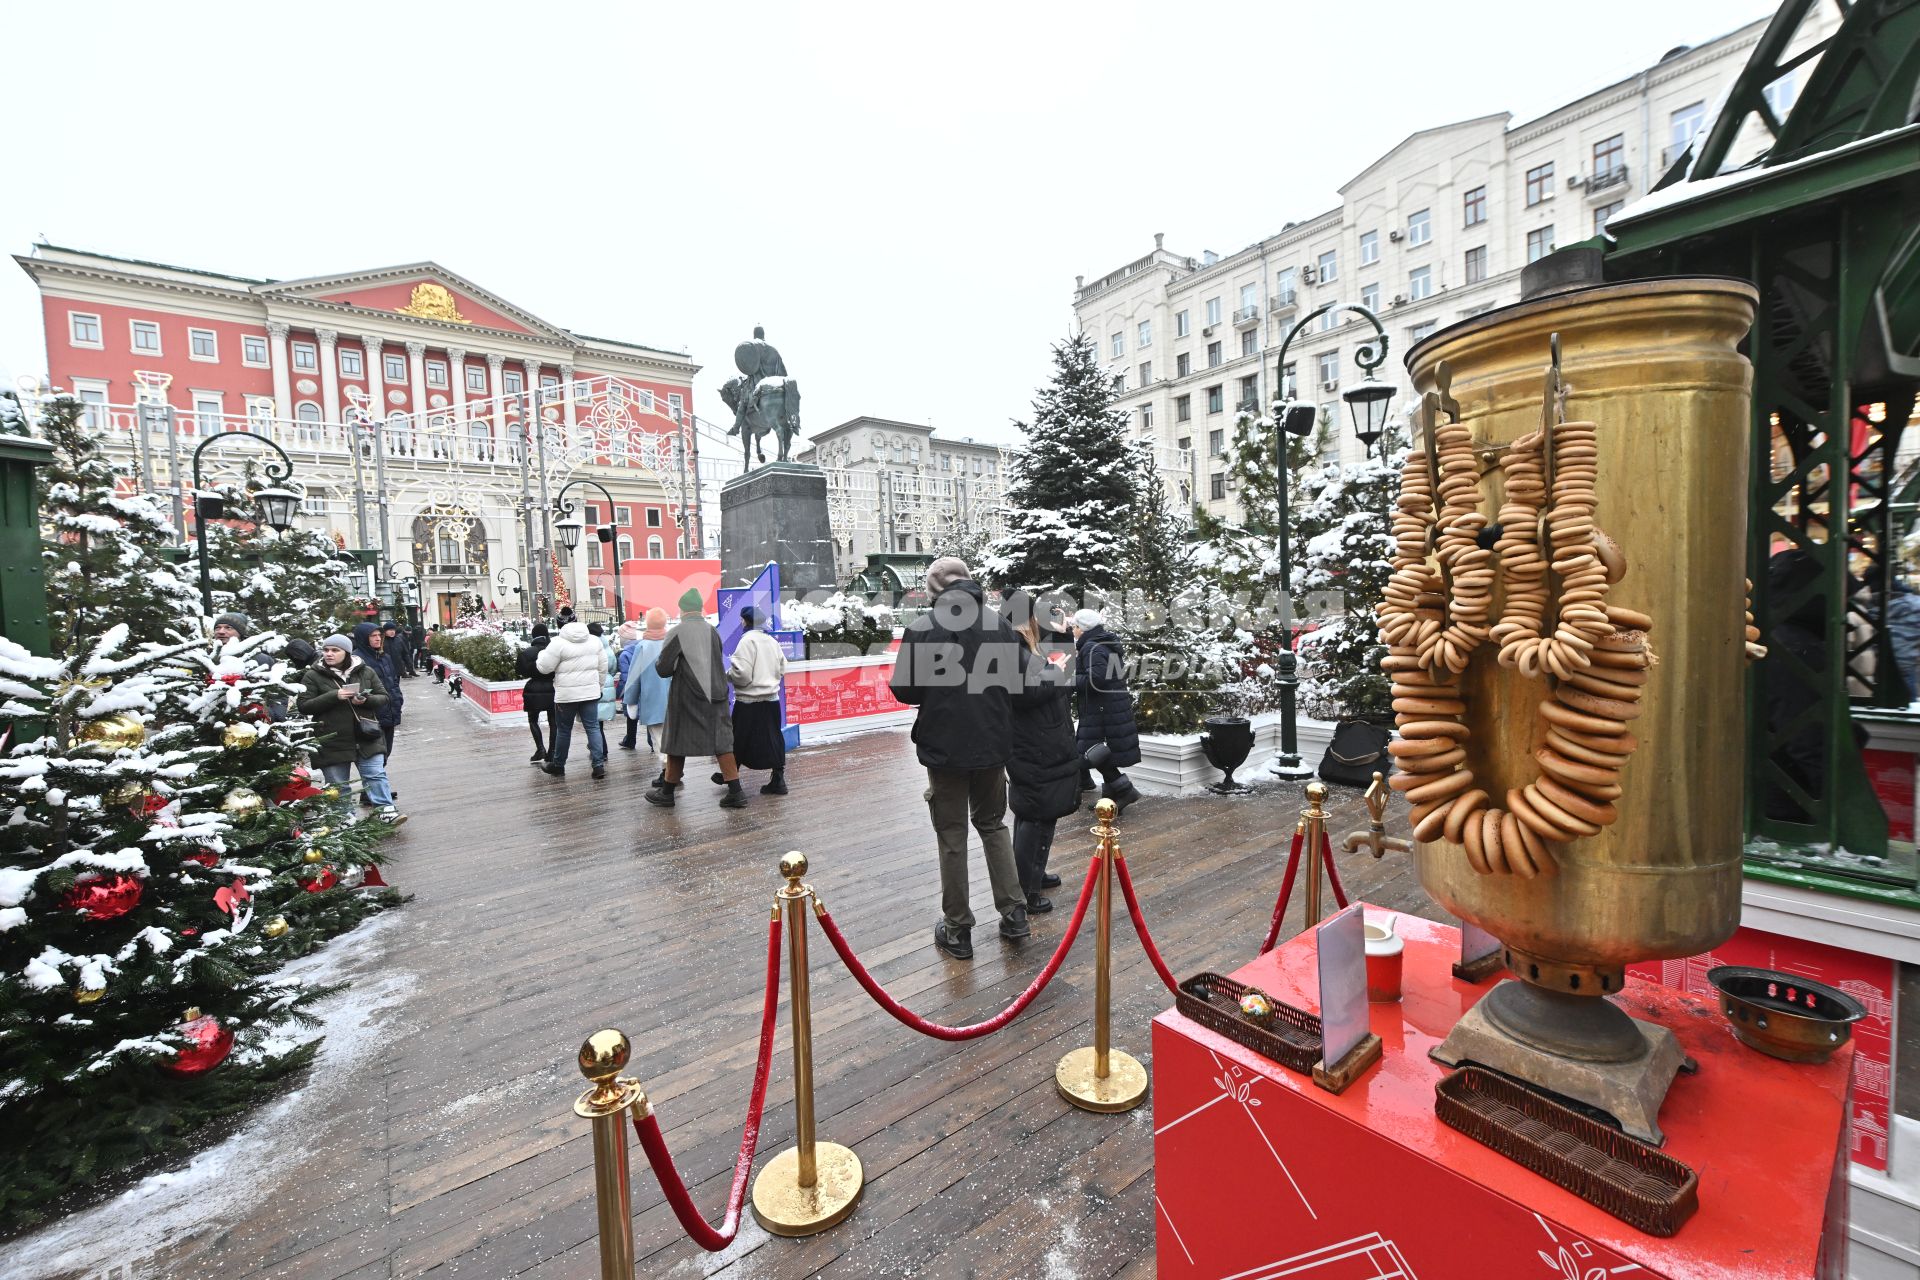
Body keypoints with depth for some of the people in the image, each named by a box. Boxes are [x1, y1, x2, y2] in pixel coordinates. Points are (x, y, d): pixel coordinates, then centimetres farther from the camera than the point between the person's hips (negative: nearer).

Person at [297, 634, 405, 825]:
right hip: (332, 743, -1)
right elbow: (304, 707, -7)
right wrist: (334, 696, -20)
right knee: (338, 784, 9)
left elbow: (383, 698, 4)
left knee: (376, 774, -1)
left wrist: (365, 700, -17)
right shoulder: (313, 676, -3)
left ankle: (386, 810, 2)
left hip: (366, 738, 1)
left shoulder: (366, 672, 2)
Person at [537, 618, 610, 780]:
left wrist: (542, 654, 14)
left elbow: (544, 667, -6)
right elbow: (603, 668, 9)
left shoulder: (558, 642, -12)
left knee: (563, 730, 11)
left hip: (567, 694, -4)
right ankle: (599, 765, -1)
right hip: (590, 693, 4)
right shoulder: (596, 640, 5)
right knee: (593, 728, 4)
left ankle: (557, 765, 26)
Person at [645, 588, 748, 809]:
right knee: (722, 742, 5)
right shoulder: (713, 631, 5)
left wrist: (658, 662, 11)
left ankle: (667, 792, 23)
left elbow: (663, 668, -9)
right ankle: (735, 792, 2)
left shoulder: (677, 633, -10)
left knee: (678, 742, 9)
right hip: (715, 695, 4)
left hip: (686, 697, -4)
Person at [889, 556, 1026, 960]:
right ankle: (1014, 912, 23)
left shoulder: (923, 627, -13)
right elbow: (1017, 682, 0)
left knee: (952, 837, 11)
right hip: (993, 745, 3)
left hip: (945, 748, -3)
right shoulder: (999, 623, -4)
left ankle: (958, 928, 21)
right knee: (993, 825, 22)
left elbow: (904, 690, -10)